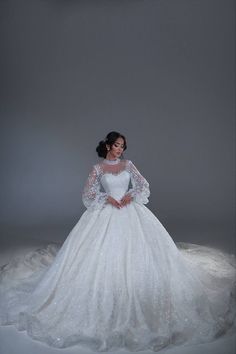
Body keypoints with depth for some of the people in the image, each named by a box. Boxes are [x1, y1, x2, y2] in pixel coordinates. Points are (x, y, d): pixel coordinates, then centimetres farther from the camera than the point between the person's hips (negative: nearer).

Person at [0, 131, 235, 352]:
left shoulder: (128, 164, 11)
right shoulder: (98, 168, 3)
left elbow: (143, 185, 7)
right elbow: (88, 193, -1)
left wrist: (130, 195, -11)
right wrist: (108, 198, -14)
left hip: (131, 211, 3)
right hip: (106, 213, -2)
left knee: (138, 249, -5)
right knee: (104, 252, -10)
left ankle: (137, 290, 10)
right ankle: (107, 294, 3)